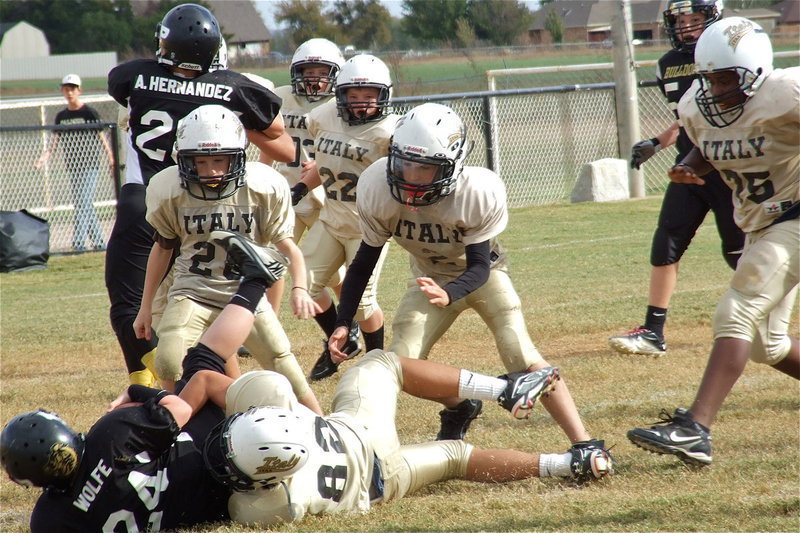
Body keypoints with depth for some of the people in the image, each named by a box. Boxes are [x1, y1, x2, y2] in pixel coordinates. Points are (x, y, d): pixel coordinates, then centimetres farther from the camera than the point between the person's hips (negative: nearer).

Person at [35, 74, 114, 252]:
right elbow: (55, 141, 10)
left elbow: (101, 137, -6)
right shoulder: (61, 116, 11)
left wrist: (110, 157, -16)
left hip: (90, 165, -6)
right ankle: (98, 241, 14)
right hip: (73, 166, 6)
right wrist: (45, 157, -6)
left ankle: (78, 242, -18)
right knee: (81, 204, 7)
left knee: (84, 203, -13)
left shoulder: (89, 112, -4)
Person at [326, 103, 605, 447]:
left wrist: (448, 295, -51)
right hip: (431, 275, 3)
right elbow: (365, 260, -13)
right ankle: (458, 409, 21)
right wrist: (342, 324, -19)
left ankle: (584, 444, -14)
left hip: (483, 272, -3)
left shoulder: (480, 193, -35)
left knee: (522, 359, -19)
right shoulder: (377, 190, -27)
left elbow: (479, 266, -29)